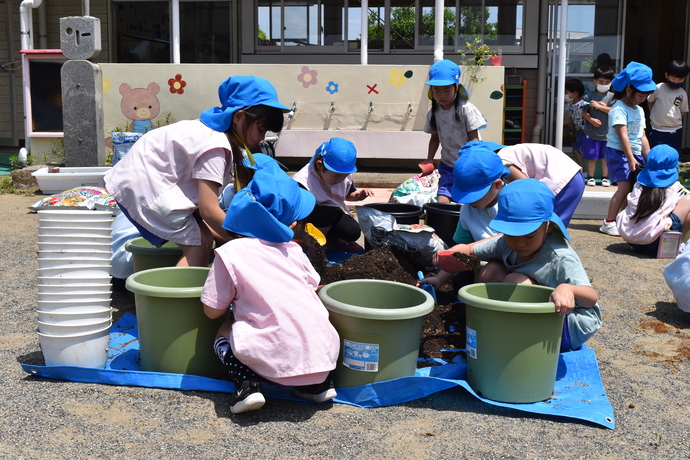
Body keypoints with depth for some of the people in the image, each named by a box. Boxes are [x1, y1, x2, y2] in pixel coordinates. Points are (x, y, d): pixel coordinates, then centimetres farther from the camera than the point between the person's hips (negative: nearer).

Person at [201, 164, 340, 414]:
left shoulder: (229, 253, -1)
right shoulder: (294, 251, 11)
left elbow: (213, 311, 2)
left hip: (276, 359, -4)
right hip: (322, 353, 4)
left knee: (224, 332, 23)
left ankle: (248, 384, 1)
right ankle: (318, 382, 18)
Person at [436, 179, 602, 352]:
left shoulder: (561, 259, -27)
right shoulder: (506, 244, -8)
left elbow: (592, 298, -34)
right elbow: (467, 249, -1)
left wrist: (567, 289, -58)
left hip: (570, 326, -7)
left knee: (515, 280, -28)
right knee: (491, 269, -8)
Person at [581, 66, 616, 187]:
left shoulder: (611, 96, 1)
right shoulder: (589, 96, 1)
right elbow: (584, 112, 2)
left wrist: (598, 106, -14)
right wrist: (591, 119, -15)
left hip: (607, 133, 0)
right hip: (591, 133, 0)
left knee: (605, 158, 9)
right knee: (591, 157, 6)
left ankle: (605, 177, 21)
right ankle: (591, 177, 18)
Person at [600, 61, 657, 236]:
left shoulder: (640, 111, 17)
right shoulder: (618, 109, -10)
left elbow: (642, 137, 18)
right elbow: (623, 135, -18)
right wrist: (630, 158, -24)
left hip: (635, 153, 9)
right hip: (618, 152, -9)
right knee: (625, 186, -17)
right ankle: (609, 223, -13)